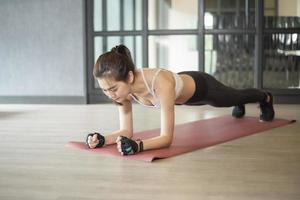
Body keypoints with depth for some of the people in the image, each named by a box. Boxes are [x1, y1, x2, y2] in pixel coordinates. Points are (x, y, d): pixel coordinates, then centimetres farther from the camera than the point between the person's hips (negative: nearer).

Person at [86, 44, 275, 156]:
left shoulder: (161, 83, -51)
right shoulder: (123, 87, -32)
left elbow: (167, 138, -48)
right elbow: (126, 131, -24)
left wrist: (138, 145, -64)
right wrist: (103, 139, -43)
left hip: (201, 86, -5)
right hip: (183, 86, 5)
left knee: (235, 97, 31)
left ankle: (266, 98, 67)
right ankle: (240, 107, 77)